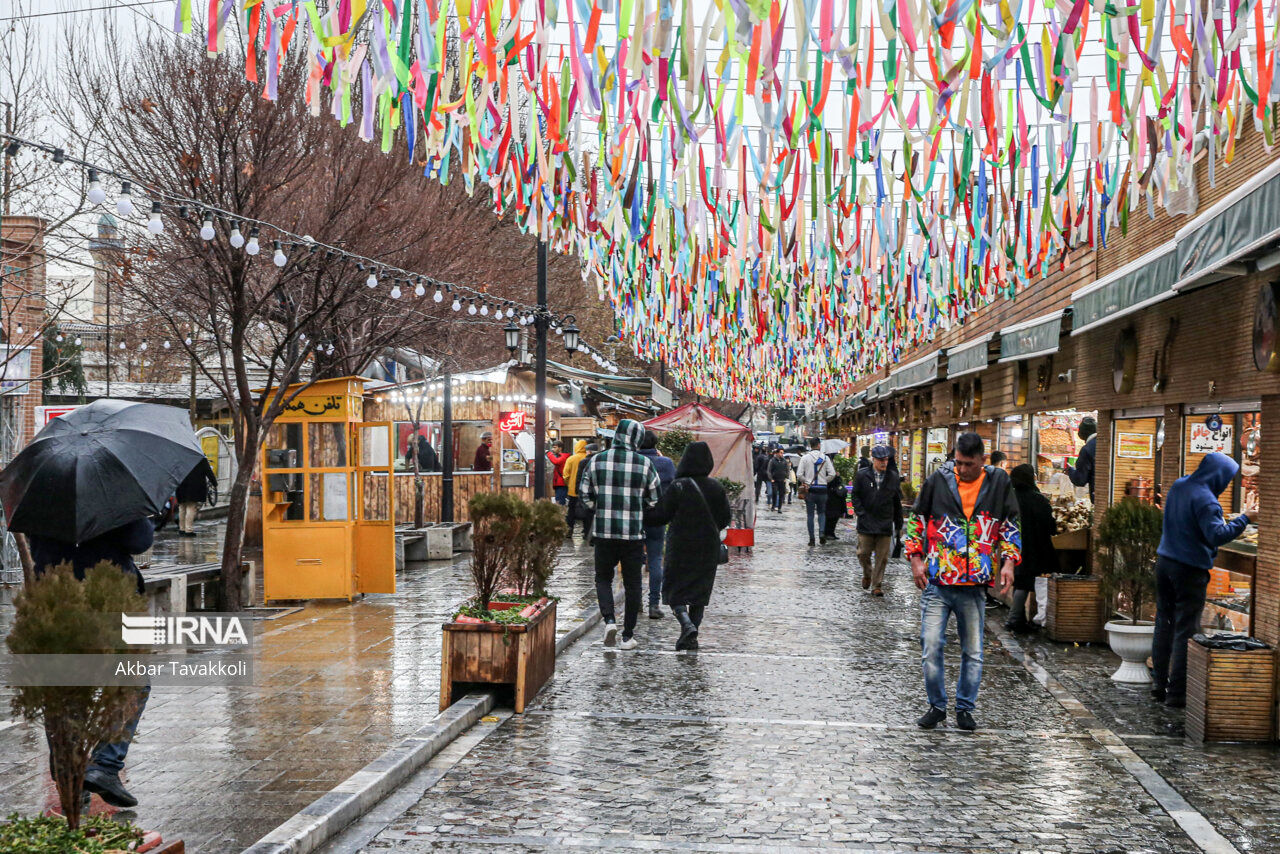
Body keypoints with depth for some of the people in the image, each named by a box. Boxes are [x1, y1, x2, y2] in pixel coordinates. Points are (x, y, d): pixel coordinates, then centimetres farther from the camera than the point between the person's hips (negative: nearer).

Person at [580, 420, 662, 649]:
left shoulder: (598, 460, -1)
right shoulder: (644, 463, -4)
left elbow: (584, 493, 5)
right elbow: (656, 499, 3)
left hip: (604, 531, 1)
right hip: (633, 533, -1)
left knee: (603, 578, 16)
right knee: (632, 583, 9)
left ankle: (609, 620, -7)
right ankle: (628, 636, 12)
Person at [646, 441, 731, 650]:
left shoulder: (678, 486, -13)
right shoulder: (716, 487, -2)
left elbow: (662, 515, -10)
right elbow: (725, 519, 5)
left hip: (680, 546, -3)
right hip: (709, 548, 3)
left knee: (674, 589, 7)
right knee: (700, 592, 13)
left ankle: (687, 624, -18)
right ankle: (691, 637, 10)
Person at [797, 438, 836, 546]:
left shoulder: (805, 458, -4)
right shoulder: (825, 458, -1)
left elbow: (799, 475, -8)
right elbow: (832, 474, -5)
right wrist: (824, 481, 10)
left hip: (809, 489, -1)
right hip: (822, 489, 1)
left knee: (810, 514, 6)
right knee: (821, 513, 15)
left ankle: (811, 539, 6)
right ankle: (821, 532, -6)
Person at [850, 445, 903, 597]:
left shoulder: (893, 477, 5)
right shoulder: (862, 475, 1)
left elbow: (897, 503, 11)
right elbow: (855, 495, 5)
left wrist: (899, 525, 11)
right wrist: (860, 513, -8)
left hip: (885, 524, 1)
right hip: (866, 523, -1)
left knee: (882, 557, 1)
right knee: (863, 553, 1)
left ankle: (876, 585, 10)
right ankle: (867, 574, 30)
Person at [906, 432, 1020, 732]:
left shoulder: (999, 482, 3)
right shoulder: (938, 480, 0)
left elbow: (1010, 526, 12)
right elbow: (916, 520, 10)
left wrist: (1008, 561, 0)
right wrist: (916, 559, 1)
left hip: (975, 585, 1)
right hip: (937, 583, -1)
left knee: (973, 652, 8)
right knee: (931, 648, -2)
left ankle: (965, 708, 23)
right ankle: (937, 705, 14)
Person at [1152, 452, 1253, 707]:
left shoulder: (1178, 486, 7)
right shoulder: (1204, 500, -19)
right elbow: (1217, 535, -27)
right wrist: (1244, 518, -19)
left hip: (1165, 561, 8)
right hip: (1190, 570, -8)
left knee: (1164, 625, 13)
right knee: (1186, 631, -1)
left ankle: (1159, 686, 18)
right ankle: (1177, 693, 0)